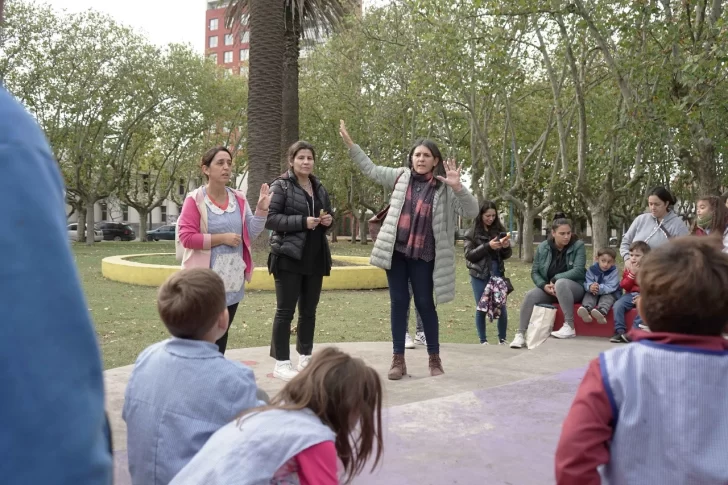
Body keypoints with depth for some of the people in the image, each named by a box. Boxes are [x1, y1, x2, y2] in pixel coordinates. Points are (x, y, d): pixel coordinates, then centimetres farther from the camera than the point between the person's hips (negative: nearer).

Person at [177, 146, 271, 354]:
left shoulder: (238, 199, 7)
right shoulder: (194, 200, -9)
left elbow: (250, 233, 8)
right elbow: (186, 237, -15)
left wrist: (261, 210, -6)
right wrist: (222, 238, -17)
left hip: (233, 280, 6)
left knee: (222, 333, 15)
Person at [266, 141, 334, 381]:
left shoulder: (319, 187, 14)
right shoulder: (280, 185, -5)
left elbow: (328, 215, 25)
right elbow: (270, 218, -14)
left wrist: (328, 220, 1)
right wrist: (302, 221, -22)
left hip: (315, 258, 6)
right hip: (289, 256, -6)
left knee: (309, 310, 12)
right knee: (285, 310, -2)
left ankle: (305, 357, 23)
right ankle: (281, 363, 5)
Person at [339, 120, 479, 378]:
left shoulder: (444, 189, -4)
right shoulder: (401, 176, 6)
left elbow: (471, 211, -10)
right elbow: (371, 169, 17)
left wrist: (458, 187, -26)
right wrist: (350, 143, 15)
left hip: (423, 256, -3)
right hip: (396, 251, 3)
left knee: (425, 304, 3)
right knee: (398, 302, 6)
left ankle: (434, 358, 19)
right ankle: (398, 359, 14)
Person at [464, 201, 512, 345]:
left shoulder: (499, 230, 6)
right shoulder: (472, 233, -1)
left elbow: (506, 255, 10)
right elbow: (469, 255, -8)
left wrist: (506, 247, -13)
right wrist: (488, 246, -20)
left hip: (497, 274, 2)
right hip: (479, 276, -2)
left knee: (501, 306, -1)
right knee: (481, 308, 2)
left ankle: (502, 339, 14)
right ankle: (483, 340, 12)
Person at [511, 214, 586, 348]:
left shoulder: (578, 246, -6)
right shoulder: (543, 247, 2)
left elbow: (578, 270, -17)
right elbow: (534, 272, 3)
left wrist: (555, 279, -21)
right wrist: (544, 286, -16)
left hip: (574, 288, -4)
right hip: (548, 288, 4)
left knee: (561, 283, -37)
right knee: (530, 296, -24)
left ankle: (569, 327, -35)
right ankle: (520, 335, -20)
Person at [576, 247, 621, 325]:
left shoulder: (614, 271, -14)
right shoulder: (591, 269, -6)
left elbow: (611, 287, -25)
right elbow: (586, 283, -15)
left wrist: (599, 289, -42)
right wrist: (590, 287, -41)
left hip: (610, 293, -3)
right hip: (594, 294, 3)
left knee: (607, 297, -32)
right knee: (588, 294, -23)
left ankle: (601, 312, -63)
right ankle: (586, 310, -54)